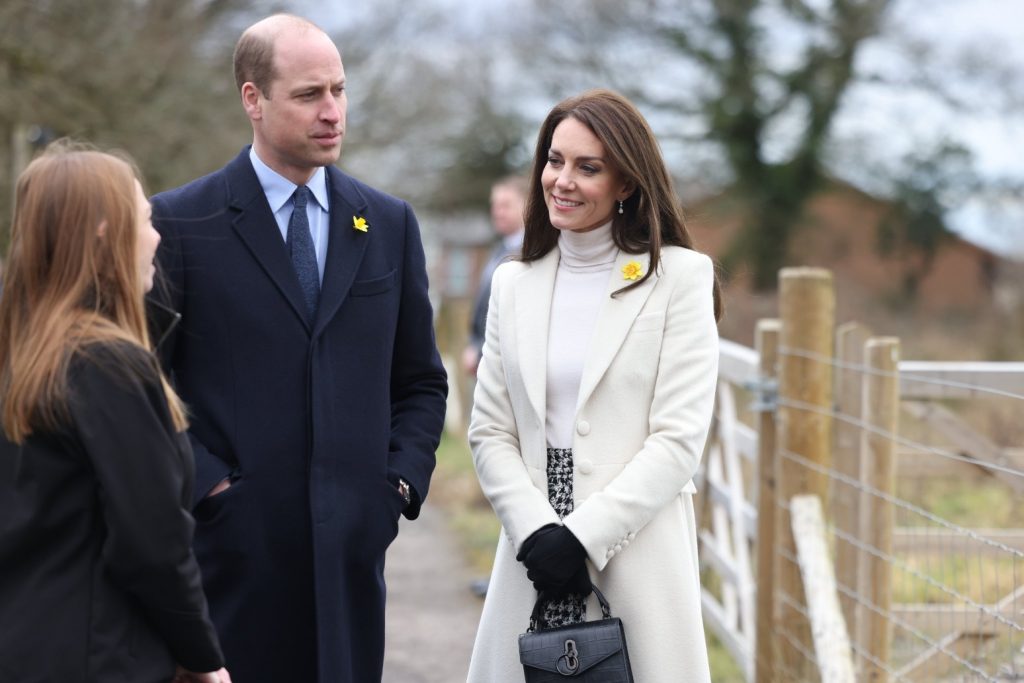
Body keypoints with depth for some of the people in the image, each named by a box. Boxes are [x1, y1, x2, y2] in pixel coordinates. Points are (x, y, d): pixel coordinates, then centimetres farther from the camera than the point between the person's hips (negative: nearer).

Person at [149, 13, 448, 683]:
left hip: (352, 549, 3)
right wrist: (205, 485, -9)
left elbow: (422, 382, 16)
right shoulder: (180, 222, -2)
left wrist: (401, 483, 3)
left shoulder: (390, 224, 11)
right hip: (230, 547, -3)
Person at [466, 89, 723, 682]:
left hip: (638, 555, -3)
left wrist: (584, 536, -13)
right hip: (532, 555, 3)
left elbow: (679, 437, -8)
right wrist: (535, 531, -9)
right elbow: (490, 432, 7)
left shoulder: (680, 276, -1)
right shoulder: (514, 283, 11)